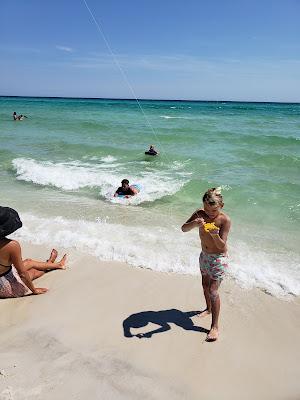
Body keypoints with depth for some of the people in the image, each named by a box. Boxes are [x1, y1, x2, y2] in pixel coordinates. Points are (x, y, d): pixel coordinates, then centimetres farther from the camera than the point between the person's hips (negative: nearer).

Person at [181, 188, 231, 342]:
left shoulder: (225, 220, -23)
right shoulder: (200, 214, -11)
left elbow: (222, 246, -26)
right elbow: (183, 228, -16)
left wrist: (215, 235, -46)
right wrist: (194, 224, -37)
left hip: (218, 258, -5)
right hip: (204, 255, 5)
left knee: (213, 290, -7)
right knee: (205, 285, 21)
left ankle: (215, 326, 6)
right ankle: (209, 308, 48)